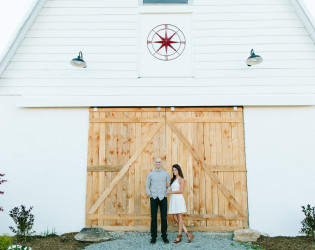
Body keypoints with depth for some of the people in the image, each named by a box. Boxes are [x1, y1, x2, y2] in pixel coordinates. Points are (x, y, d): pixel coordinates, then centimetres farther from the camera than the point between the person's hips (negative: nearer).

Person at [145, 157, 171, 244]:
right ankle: (153, 236, 12)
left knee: (164, 218, 2)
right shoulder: (150, 174, 5)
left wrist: (167, 193, 1)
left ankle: (164, 236, 14)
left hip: (163, 198, 0)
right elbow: (147, 186, 10)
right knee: (153, 218, 2)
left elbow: (169, 184, 11)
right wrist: (149, 194, 0)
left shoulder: (166, 173, 5)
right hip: (153, 198, 0)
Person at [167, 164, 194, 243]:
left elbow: (181, 191, -12)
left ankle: (179, 236, 7)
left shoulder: (181, 179, -5)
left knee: (179, 217, -1)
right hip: (173, 199, 8)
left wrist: (171, 192, -9)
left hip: (178, 199, -8)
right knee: (175, 218, 4)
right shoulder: (173, 179, 17)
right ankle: (188, 233, 11)